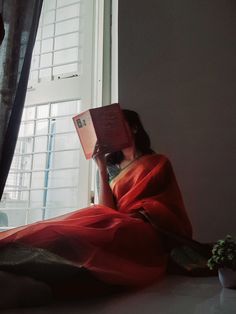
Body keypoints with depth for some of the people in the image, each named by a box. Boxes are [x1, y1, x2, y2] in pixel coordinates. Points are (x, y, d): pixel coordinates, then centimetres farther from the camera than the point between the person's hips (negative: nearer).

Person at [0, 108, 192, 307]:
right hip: (120, 227, 4)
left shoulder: (158, 162, 9)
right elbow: (108, 210, 3)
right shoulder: (112, 167, 17)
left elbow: (168, 209, 4)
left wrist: (142, 215, -13)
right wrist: (102, 169, -4)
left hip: (147, 231, -4)